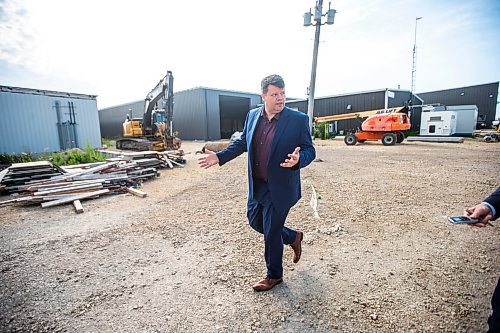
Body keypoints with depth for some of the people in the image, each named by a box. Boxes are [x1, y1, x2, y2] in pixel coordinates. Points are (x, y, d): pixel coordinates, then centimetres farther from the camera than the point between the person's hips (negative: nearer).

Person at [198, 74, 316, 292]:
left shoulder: (298, 120, -12)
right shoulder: (253, 115, 3)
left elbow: (310, 150, -8)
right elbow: (242, 142, 14)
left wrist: (298, 160, -31)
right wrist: (219, 157, 6)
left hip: (280, 188, -6)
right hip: (256, 186, 6)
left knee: (271, 234, 7)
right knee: (255, 221, 20)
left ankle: (274, 275, 34)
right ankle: (292, 237, 44)